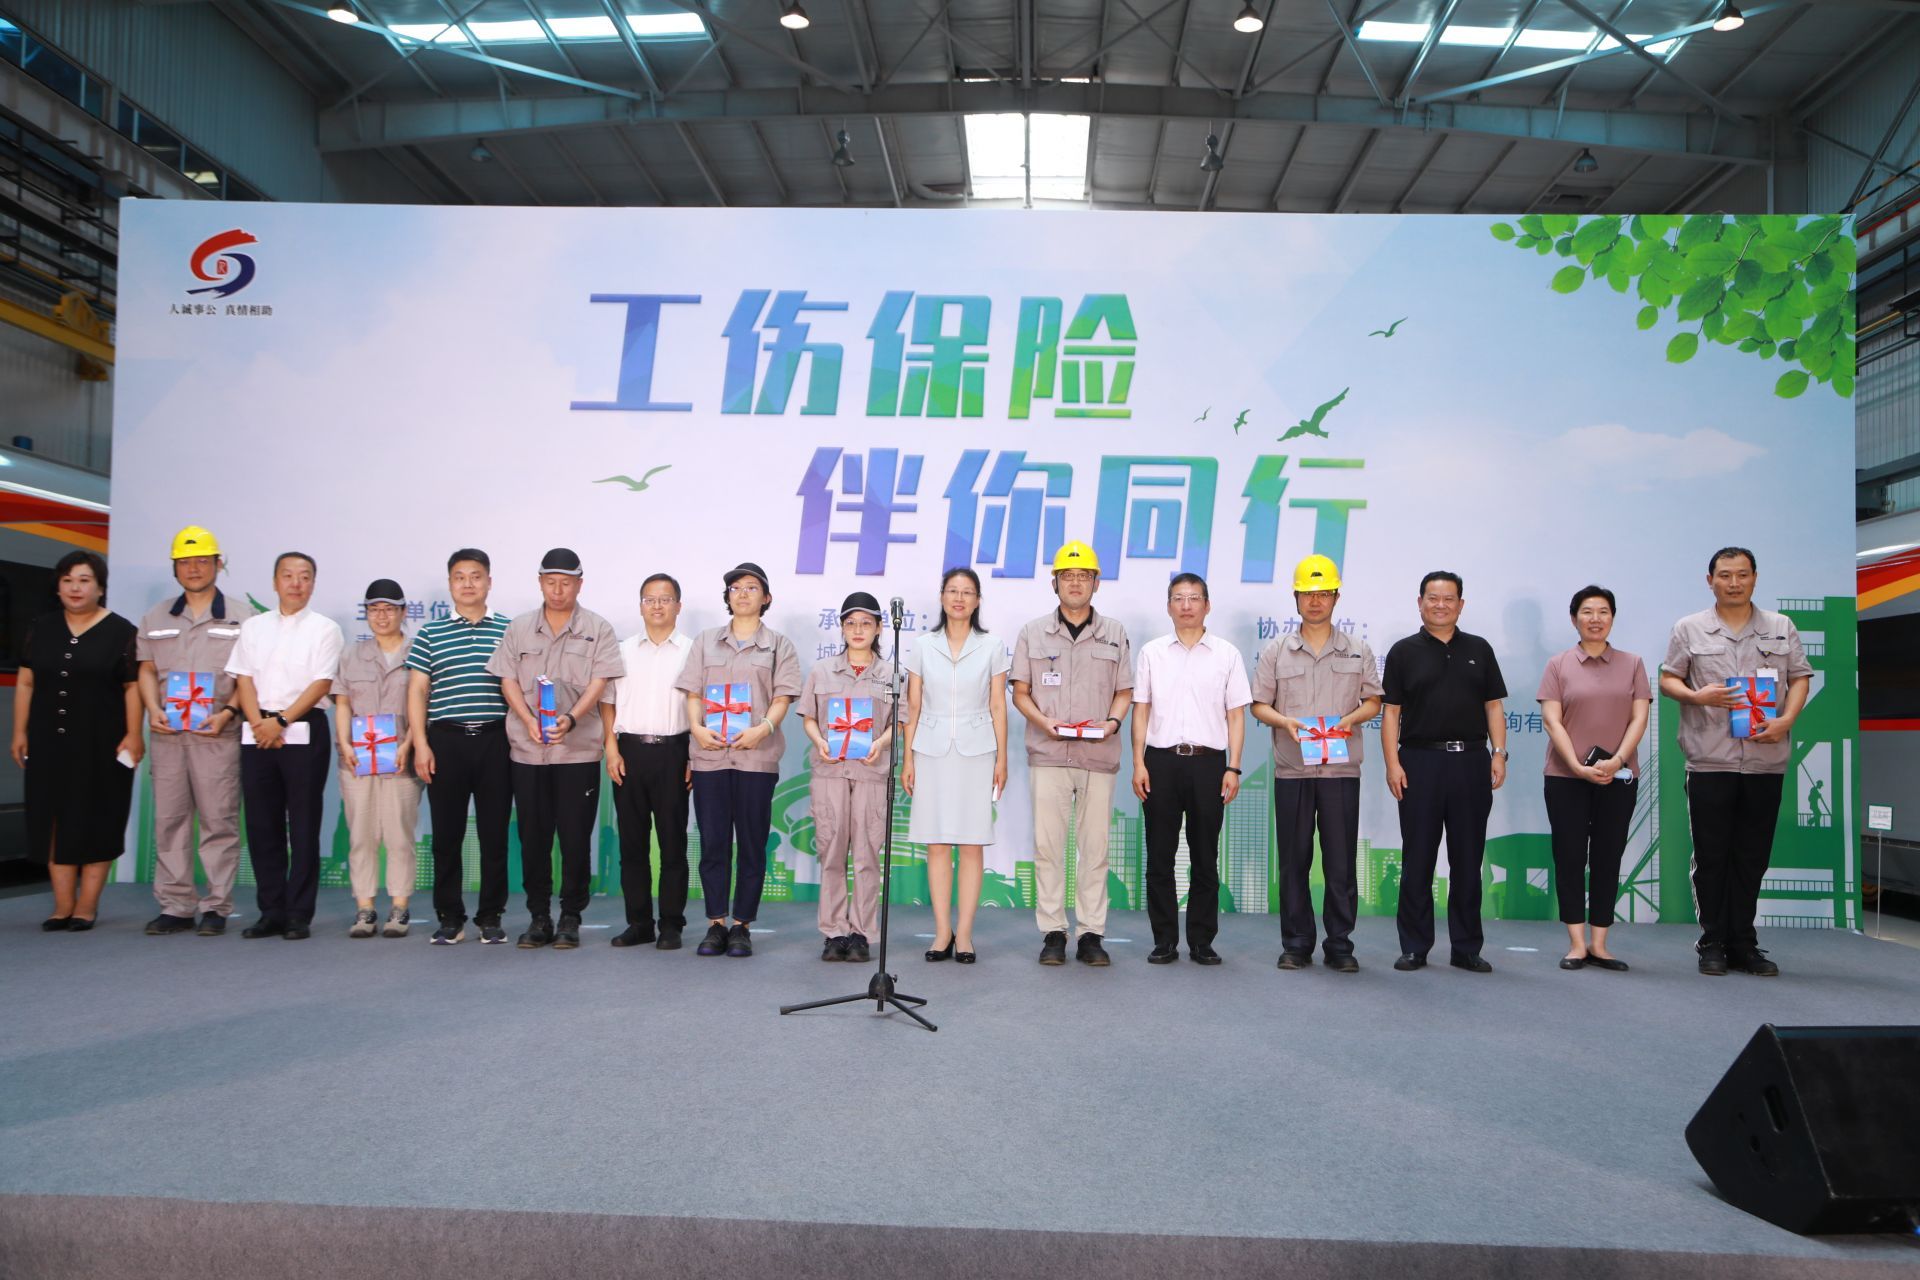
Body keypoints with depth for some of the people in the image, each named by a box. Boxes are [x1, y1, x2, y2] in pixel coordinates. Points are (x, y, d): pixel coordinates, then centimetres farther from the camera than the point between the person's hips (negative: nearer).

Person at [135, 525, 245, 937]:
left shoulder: (240, 617, 3)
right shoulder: (156, 618, 17)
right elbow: (147, 670, 17)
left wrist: (227, 713, -13)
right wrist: (153, 709, 0)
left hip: (218, 733, -4)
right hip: (167, 733, 4)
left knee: (218, 820, -3)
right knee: (169, 819, 5)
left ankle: (216, 907, 2)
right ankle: (175, 906, 12)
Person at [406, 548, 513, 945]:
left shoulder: (508, 631, 8)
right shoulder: (430, 634, 9)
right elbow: (417, 691, 7)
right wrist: (420, 744, -2)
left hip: (495, 740, 0)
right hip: (446, 740, 0)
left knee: (494, 833, 2)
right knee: (446, 833, 4)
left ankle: (491, 917, 12)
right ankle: (449, 917, 14)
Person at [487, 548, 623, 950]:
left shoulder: (597, 629, 3)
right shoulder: (519, 628, 10)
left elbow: (598, 682, -5)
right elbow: (508, 680, 6)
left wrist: (571, 718, -21)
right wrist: (528, 720, -11)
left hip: (578, 748, -2)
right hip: (527, 749, 2)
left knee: (576, 838, 0)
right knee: (532, 837, 7)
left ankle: (571, 918, 11)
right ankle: (538, 917, 17)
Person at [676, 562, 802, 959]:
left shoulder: (778, 645, 9)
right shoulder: (706, 641, 16)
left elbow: (782, 698, 0)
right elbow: (693, 693, 10)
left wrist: (762, 729, -18)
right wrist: (696, 727, -9)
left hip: (756, 757, -2)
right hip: (710, 755, 2)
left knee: (751, 844, 1)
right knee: (713, 842, 2)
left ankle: (741, 926, 8)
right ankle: (715, 924, 9)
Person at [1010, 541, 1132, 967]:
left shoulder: (1115, 634, 11)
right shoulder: (1033, 633, 9)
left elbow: (1124, 691, 13)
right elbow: (1020, 691, 8)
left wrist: (1113, 721, -7)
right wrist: (1043, 721, -9)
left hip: (1099, 756, 1)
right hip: (1048, 755, 0)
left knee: (1095, 847, 2)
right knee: (1048, 845, -1)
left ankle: (1092, 935, 9)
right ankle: (1052, 933, 7)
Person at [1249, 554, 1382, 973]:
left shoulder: (1358, 651, 10)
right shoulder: (1276, 651, 9)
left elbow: (1373, 701, 11)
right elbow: (1258, 704, 8)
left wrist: (1351, 718, -10)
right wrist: (1284, 721, -12)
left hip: (1342, 769, 0)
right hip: (1291, 770, 0)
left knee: (1341, 862, 0)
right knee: (1294, 860, 4)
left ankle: (1340, 945, 9)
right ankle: (1296, 944, 12)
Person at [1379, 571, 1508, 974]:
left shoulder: (1479, 650, 11)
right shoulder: (1404, 651, 4)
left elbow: (1493, 706, 10)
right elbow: (1391, 711, 1)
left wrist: (1499, 752, -2)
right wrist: (1392, 762, -8)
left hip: (1471, 762, 2)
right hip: (1420, 762, -2)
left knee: (1468, 860, 7)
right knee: (1417, 860, 2)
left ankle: (1467, 948, 16)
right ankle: (1414, 947, 10)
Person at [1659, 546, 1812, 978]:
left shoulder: (1782, 628, 10)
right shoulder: (1689, 629, 6)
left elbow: (1800, 679, 10)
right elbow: (1667, 679, 7)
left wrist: (1787, 719, -7)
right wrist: (1696, 696, -13)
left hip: (1766, 761, 2)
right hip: (1709, 761, -1)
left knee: (1753, 856, 6)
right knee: (1711, 855, 3)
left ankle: (1743, 943, 16)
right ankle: (1713, 942, 12)